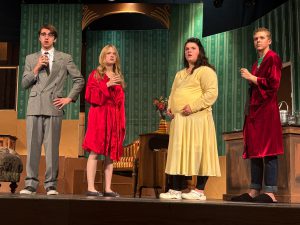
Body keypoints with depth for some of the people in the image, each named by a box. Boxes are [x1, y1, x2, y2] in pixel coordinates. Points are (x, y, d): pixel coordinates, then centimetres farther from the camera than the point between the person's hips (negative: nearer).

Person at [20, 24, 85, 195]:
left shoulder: (65, 58, 12)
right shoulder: (31, 58, 19)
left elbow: (79, 80, 13)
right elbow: (24, 83, 12)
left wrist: (69, 98, 3)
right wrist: (37, 68, -2)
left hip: (53, 107, -2)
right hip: (34, 107, 2)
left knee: (52, 147, -3)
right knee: (33, 146, -1)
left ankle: (51, 185, 2)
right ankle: (31, 184, 4)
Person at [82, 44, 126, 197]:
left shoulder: (119, 78, 19)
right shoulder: (95, 74, 7)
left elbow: (121, 104, 16)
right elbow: (90, 96, -5)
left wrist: (122, 125, 9)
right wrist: (106, 85, -13)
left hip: (114, 118, 5)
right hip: (99, 117, -5)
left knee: (110, 154, 3)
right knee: (94, 152, -10)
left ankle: (108, 188, 5)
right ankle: (90, 188, -10)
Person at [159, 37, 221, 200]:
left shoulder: (205, 71, 0)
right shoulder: (180, 74, 26)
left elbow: (211, 93, -12)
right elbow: (173, 94, 29)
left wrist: (193, 107, -19)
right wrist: (170, 107, 9)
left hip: (197, 118, -8)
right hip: (178, 120, 8)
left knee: (198, 153, -7)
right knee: (178, 154, 5)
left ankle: (199, 191, -3)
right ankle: (176, 190, 7)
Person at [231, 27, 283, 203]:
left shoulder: (273, 58, -1)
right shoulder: (256, 64, 24)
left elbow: (273, 83, -11)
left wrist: (251, 78, -6)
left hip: (267, 109, -8)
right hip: (254, 109, 9)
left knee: (268, 150, -12)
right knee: (255, 150, 5)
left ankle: (270, 192, -13)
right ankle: (255, 191, 7)